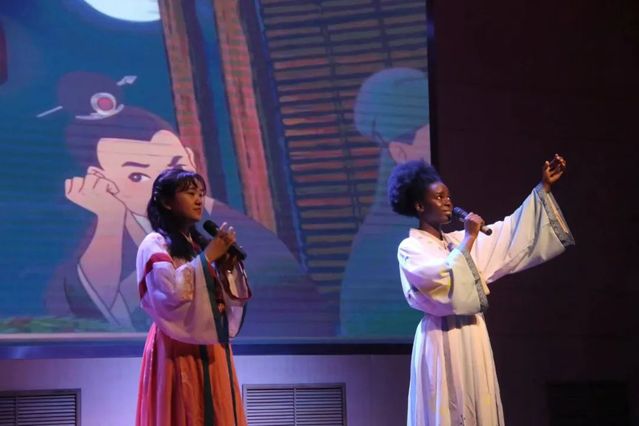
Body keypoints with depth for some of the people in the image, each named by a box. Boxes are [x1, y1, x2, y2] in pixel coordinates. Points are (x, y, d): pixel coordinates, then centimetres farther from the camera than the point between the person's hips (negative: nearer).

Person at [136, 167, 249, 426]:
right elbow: (172, 292, -22)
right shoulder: (155, 245, -7)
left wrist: (228, 263, -5)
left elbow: (232, 295, 13)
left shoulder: (200, 243, 14)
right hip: (179, 350, -7)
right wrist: (208, 257, -15)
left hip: (211, 347, 7)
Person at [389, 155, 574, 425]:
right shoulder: (410, 248, -4)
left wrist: (543, 187, 14)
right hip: (442, 341, -7)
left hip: (473, 339, 7)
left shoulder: (458, 241, 16)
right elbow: (444, 278, -22)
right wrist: (468, 240, -14)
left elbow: (510, 232, 16)